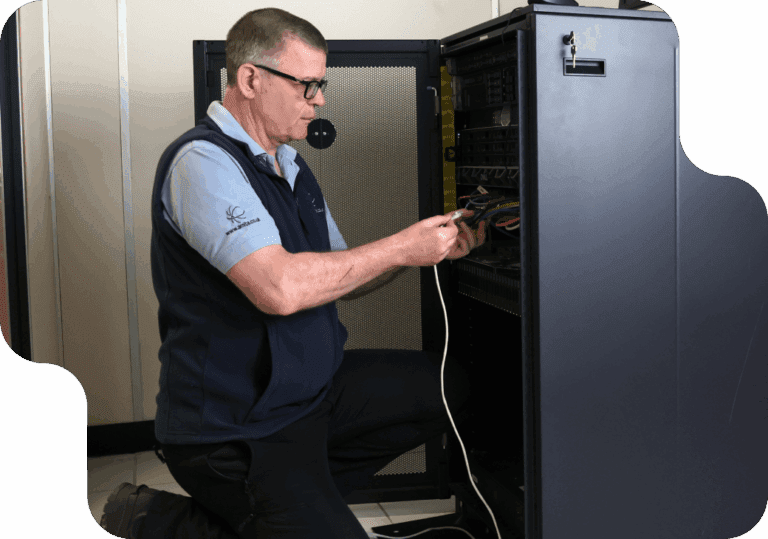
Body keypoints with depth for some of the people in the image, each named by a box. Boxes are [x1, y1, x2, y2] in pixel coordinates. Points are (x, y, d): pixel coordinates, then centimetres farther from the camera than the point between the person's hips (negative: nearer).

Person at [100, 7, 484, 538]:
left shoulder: (291, 166, 12)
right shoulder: (202, 160, -19)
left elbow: (341, 279, 16)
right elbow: (280, 288, -32)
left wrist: (426, 247, 0)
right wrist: (400, 248, -21)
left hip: (313, 385, 9)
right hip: (233, 426, -9)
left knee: (451, 386, 9)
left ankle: (305, 490, 9)